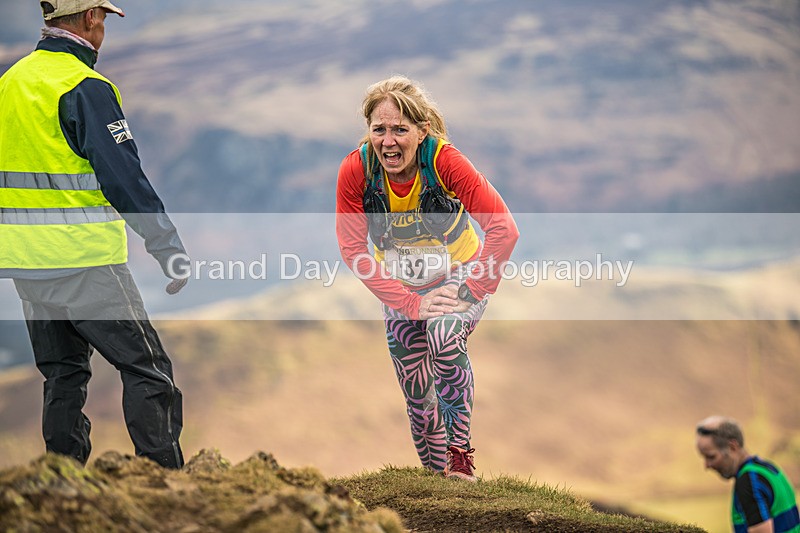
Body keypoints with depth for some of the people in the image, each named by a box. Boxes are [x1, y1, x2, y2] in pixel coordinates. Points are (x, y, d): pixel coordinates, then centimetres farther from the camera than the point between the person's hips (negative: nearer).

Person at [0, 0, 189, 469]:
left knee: (63, 373, 15)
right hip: (84, 261, -8)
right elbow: (123, 178, -18)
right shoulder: (86, 88, -14)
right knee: (147, 366, -2)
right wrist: (170, 248, -14)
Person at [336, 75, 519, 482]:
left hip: (460, 274, -3)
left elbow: (503, 230, -29)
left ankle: (460, 453, -21)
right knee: (416, 388, 6)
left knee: (445, 340, -32)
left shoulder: (444, 160, -29)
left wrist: (467, 292, -30)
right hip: (401, 287, 3)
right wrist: (411, 303, -25)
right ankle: (437, 474, 27)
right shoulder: (355, 170, -23)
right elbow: (353, 249, -19)